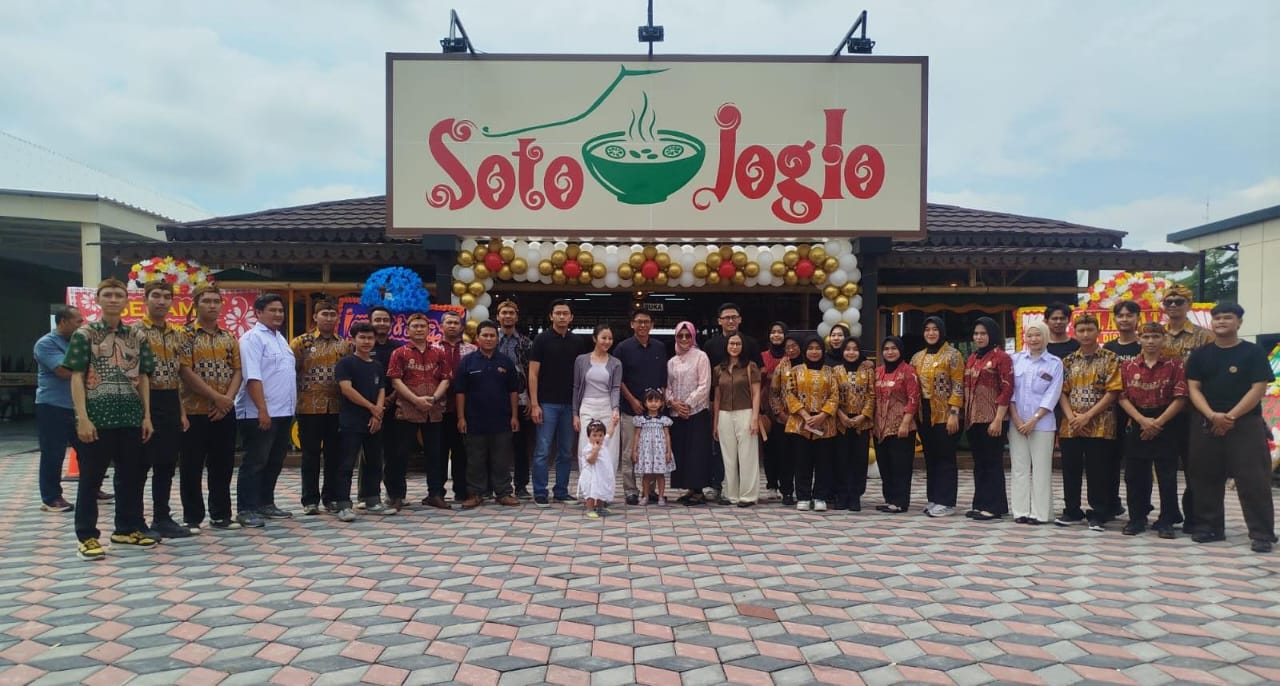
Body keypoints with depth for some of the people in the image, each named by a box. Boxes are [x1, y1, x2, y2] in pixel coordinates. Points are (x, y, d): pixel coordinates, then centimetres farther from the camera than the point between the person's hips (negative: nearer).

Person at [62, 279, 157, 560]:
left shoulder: (137, 336, 9)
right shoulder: (84, 334, -1)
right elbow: (77, 378, -5)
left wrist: (147, 416, 5)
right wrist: (83, 418, -14)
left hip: (131, 418, 4)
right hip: (96, 417, -4)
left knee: (131, 476, 10)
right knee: (91, 479, 2)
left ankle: (126, 530, 22)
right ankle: (87, 537, 11)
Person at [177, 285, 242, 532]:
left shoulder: (229, 338, 12)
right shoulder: (186, 335, -4)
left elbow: (237, 371, 8)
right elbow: (185, 372, -13)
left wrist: (228, 398, -9)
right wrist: (216, 397, -16)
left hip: (225, 412, 5)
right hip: (195, 411, -5)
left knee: (223, 466, 9)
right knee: (192, 468, 1)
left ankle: (221, 515, 18)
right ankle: (192, 517, 10)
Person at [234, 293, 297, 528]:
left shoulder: (280, 338, 17)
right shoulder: (253, 338, -10)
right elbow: (252, 377, -19)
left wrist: (291, 407, 17)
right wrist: (262, 410, -25)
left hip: (283, 412, 9)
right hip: (259, 414, -9)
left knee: (275, 461, 14)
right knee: (255, 462, -3)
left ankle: (265, 503, 24)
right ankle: (246, 510, 3)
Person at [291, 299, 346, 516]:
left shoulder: (345, 344, 9)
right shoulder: (301, 342, 1)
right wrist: (295, 399, -5)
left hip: (337, 407, 3)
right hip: (309, 408, -2)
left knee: (335, 454, 7)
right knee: (311, 455, 3)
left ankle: (331, 497, 17)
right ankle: (310, 500, 11)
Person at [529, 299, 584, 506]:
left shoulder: (576, 342, 9)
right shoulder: (542, 339, -3)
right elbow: (533, 373, -5)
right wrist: (534, 404, -12)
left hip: (569, 404, 4)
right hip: (547, 403, -4)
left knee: (565, 452, 9)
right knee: (543, 451, -2)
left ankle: (562, 492, 19)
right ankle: (540, 493, 7)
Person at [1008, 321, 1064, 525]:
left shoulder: (1055, 363, 1)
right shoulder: (1016, 359, 6)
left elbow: (1052, 396, -4)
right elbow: (1010, 391, 3)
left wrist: (1033, 420, -10)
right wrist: (1016, 419, -6)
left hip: (1042, 423, -2)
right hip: (1017, 422, 2)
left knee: (1041, 468, 1)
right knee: (1019, 468, 5)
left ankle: (1039, 513, 7)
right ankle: (1020, 511, 11)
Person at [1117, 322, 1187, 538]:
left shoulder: (1175, 364, -1)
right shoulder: (1127, 366, 6)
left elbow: (1180, 398, -7)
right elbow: (1123, 397, 2)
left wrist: (1158, 422, -12)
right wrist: (1142, 420, -11)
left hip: (1166, 427, -2)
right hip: (1136, 427, 2)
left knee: (1167, 477, 2)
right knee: (1135, 475, 6)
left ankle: (1166, 522, 11)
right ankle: (1137, 519, 16)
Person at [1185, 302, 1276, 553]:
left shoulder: (1254, 353, 0)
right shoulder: (1200, 355, 8)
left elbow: (1258, 389, -7)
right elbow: (1193, 388, 3)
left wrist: (1231, 416, -14)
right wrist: (1211, 415, -13)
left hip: (1245, 424, -3)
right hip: (1205, 424, 3)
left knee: (1253, 480, -6)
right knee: (1206, 478, 7)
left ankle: (1262, 534, 0)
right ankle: (1211, 527, 17)